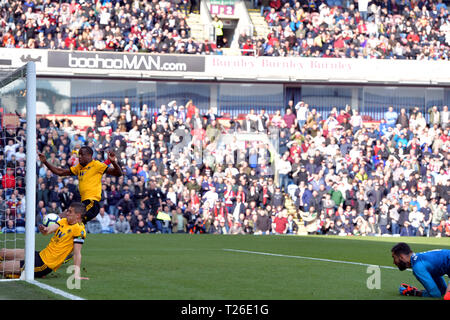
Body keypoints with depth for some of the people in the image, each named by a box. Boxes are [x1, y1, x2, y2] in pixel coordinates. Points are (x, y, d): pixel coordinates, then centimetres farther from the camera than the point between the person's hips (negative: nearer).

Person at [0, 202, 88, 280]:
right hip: (40, 254, 9)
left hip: (44, 264, -9)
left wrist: (77, 275, -31)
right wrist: (44, 229, -29)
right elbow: (49, 229, -4)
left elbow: (77, 253, -22)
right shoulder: (64, 221, 9)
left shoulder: (79, 229, -16)